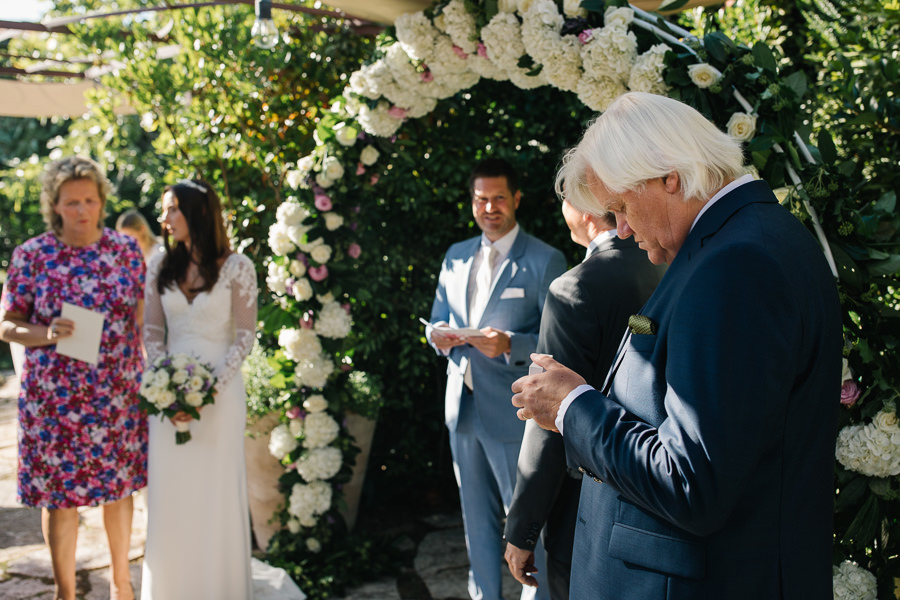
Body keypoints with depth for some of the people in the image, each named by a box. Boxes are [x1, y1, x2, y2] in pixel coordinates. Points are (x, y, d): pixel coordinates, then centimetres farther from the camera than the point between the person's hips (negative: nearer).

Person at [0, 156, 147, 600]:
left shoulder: (126, 250, 1)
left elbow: (140, 318, 7)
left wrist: (143, 377, 6)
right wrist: (47, 335, -22)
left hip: (118, 394, 2)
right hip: (54, 398, -2)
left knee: (120, 486, 13)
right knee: (59, 494, 6)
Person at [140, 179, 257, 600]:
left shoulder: (236, 266, -4)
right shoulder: (160, 265, 8)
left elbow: (245, 336, -5)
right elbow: (152, 331, 8)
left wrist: (213, 386, -15)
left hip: (220, 390, -3)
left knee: (217, 489, 3)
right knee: (170, 490, 6)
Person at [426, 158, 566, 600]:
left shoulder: (544, 261, -8)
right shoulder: (456, 257, 11)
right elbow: (437, 318, 18)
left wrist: (509, 344, -26)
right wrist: (438, 336, -5)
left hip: (512, 413, -6)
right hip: (463, 409, 6)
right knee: (477, 518, 17)